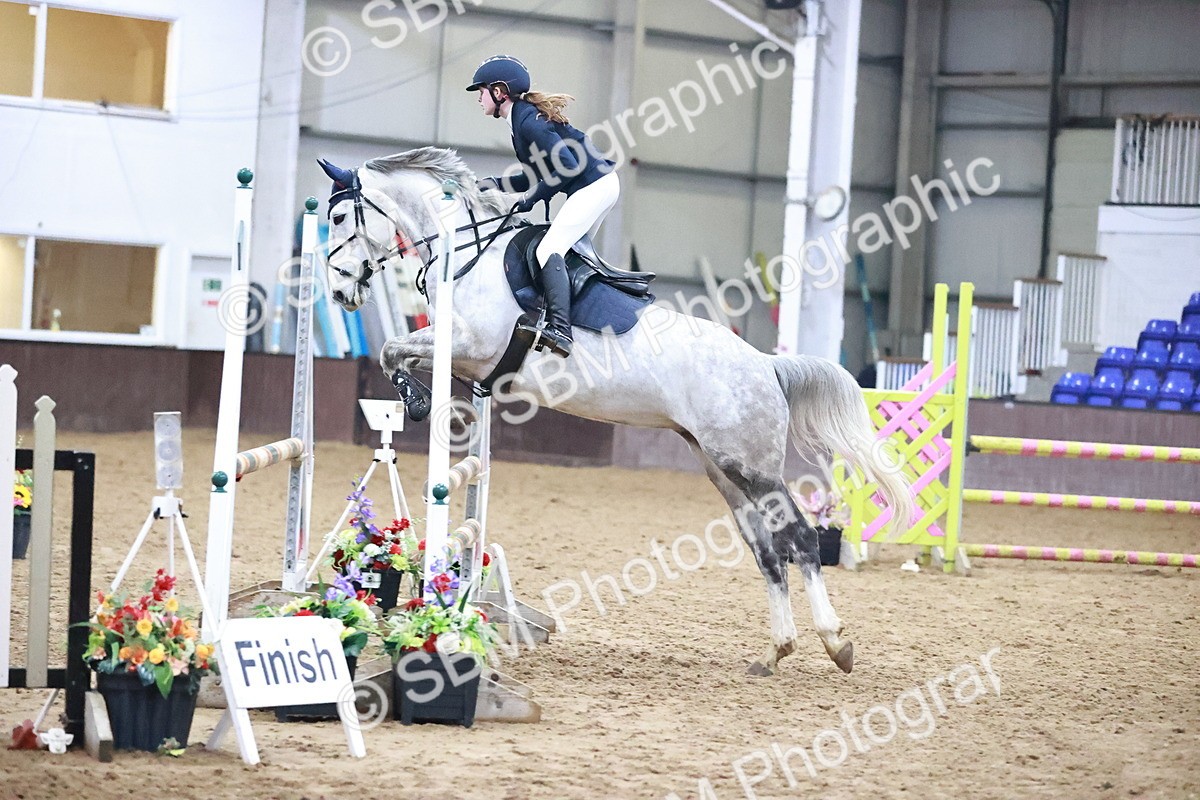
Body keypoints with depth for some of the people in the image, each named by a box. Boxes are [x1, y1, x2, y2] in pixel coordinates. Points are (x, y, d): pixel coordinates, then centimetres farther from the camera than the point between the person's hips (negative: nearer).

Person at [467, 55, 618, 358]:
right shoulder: (523, 118, 15)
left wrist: (532, 198, -15)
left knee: (549, 250, -20)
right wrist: (495, 184, 11)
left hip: (595, 185, -11)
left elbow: (566, 166, -21)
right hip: (599, 185, 11)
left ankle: (559, 330, -32)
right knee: (568, 252, 17)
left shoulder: (528, 123, -16)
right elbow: (539, 174, 20)